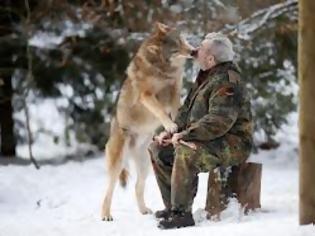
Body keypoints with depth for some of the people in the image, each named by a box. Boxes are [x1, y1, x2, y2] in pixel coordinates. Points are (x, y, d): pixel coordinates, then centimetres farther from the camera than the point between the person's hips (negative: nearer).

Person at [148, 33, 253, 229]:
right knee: (158, 149, 6)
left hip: (232, 144, -11)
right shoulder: (206, 77, 14)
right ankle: (172, 206, 6)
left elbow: (219, 121, -29)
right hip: (210, 140, 11)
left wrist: (186, 134, -27)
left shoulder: (227, 82, -19)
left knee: (185, 152, -35)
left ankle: (182, 213, -28)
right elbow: (188, 110, 20)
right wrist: (171, 130, 4)